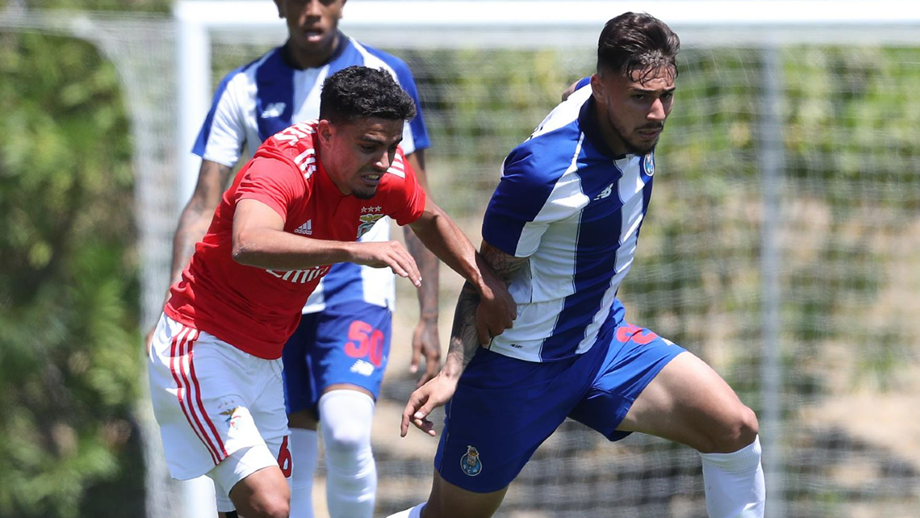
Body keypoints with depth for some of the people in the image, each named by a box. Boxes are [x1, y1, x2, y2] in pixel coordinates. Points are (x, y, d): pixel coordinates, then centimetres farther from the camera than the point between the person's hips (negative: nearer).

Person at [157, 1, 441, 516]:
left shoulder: (385, 77, -1)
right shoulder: (244, 89, 3)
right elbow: (205, 207, 1)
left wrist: (429, 317, -2)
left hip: (356, 283, -2)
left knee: (346, 432, -25)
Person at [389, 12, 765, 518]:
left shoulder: (632, 124, -7)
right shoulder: (545, 170, -30)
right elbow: (488, 273, -17)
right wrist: (452, 371, -25)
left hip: (601, 341, 7)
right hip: (518, 360, -7)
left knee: (735, 429, -11)